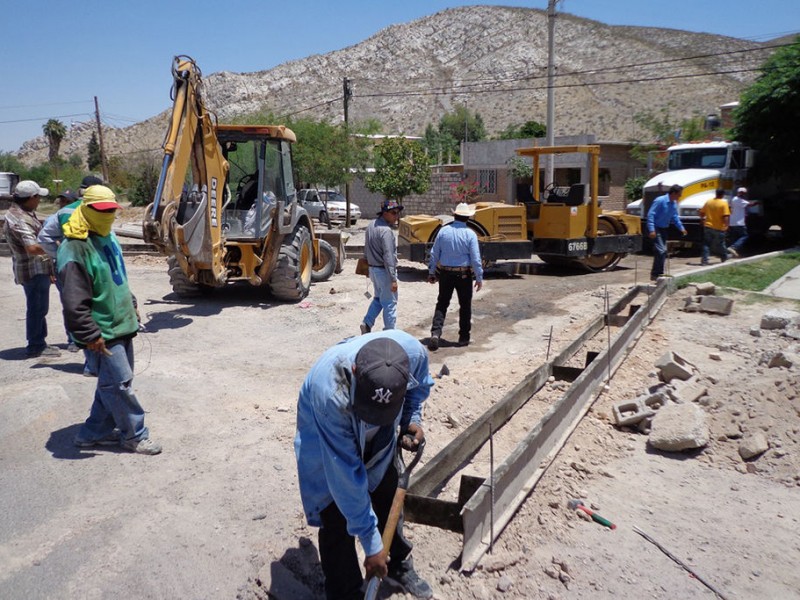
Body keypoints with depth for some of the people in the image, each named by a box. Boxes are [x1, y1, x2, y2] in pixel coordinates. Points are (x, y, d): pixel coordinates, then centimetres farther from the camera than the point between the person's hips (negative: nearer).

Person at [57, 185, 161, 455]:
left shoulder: (108, 237, 9)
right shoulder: (75, 250, -21)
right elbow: (74, 303, -24)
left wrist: (131, 307, 23)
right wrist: (91, 336, -22)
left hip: (121, 325, 9)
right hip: (103, 332, -9)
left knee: (112, 383, 16)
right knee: (120, 383, -3)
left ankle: (94, 432, 29)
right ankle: (135, 435, 11)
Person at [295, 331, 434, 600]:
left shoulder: (413, 352, -34)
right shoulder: (329, 392, -45)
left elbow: (420, 384, -4)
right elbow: (346, 475, -36)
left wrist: (412, 419, -18)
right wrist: (371, 543, -28)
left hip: (378, 438, 4)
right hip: (326, 441, -4)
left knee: (390, 501, 18)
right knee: (338, 521, -4)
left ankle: (400, 565, 43)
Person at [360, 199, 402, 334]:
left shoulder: (370, 226, 7)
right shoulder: (386, 230, -21)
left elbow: (366, 250, 16)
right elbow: (388, 256, -24)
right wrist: (393, 279, -22)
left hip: (373, 269, 9)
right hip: (384, 271, -9)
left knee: (378, 298, 23)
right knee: (390, 303, 3)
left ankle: (367, 323, 14)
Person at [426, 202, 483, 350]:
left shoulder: (443, 231, -3)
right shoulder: (470, 234, -10)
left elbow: (434, 254, 2)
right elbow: (475, 259, -11)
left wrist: (431, 272, 12)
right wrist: (479, 278, -2)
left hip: (445, 273, 2)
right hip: (464, 275, -2)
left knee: (442, 304, 11)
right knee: (465, 306, 12)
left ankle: (435, 333, -4)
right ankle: (464, 337, 18)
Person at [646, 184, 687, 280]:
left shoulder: (674, 203, 6)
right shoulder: (660, 201, -19)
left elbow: (674, 217, 19)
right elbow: (650, 215, -22)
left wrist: (681, 228, 12)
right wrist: (651, 230, -28)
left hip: (664, 229, 9)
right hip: (656, 229, -9)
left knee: (663, 251, 13)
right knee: (661, 250, -16)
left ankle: (659, 274, 24)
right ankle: (655, 274, -9)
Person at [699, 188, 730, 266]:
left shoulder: (709, 202, 1)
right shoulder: (724, 203, -12)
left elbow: (701, 213, 8)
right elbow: (726, 216, -18)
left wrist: (703, 219, 23)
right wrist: (726, 225, -7)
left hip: (708, 226, 3)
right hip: (719, 228, -3)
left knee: (707, 244, 6)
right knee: (720, 244, 13)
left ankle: (704, 259, -1)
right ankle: (724, 257, 31)